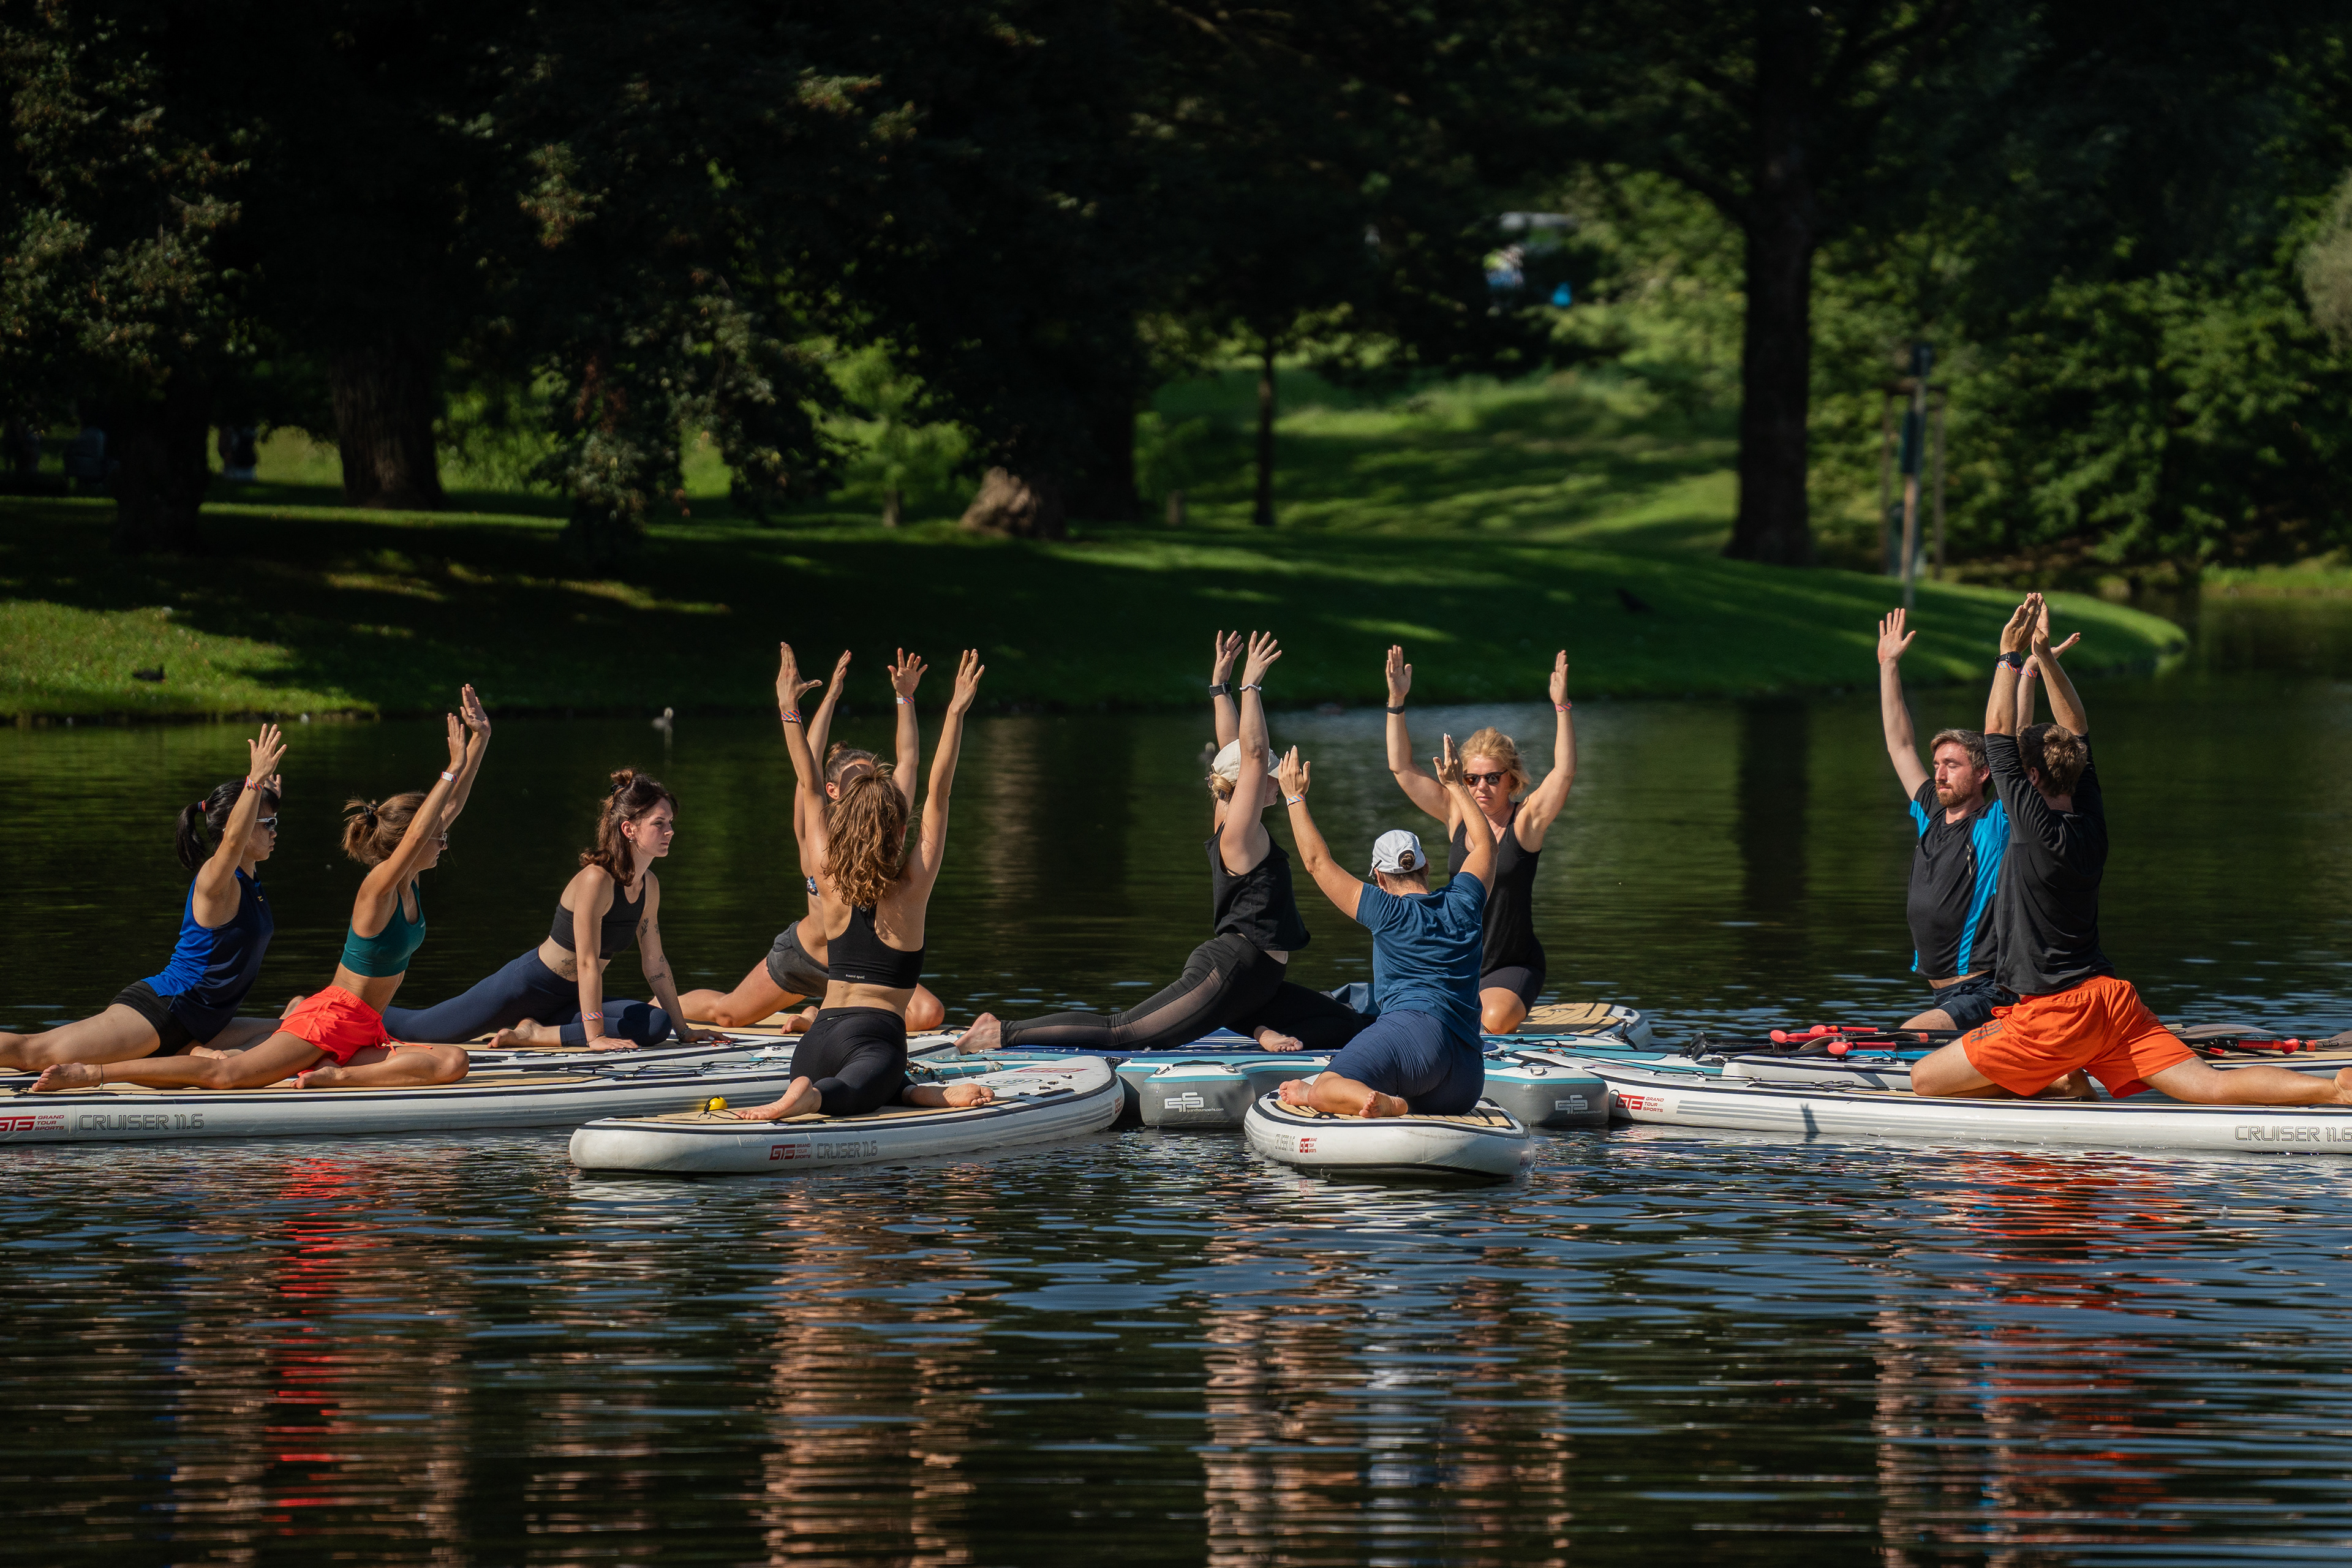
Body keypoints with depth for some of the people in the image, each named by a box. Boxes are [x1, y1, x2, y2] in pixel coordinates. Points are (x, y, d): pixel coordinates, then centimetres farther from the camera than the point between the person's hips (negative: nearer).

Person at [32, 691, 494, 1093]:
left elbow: (448, 809, 10)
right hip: (329, 1018, -8)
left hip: (364, 1032, 8)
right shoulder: (379, 886, -16)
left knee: (451, 1063, -16)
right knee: (223, 1074, -19)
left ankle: (331, 1075, -17)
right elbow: (417, 834, -34)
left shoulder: (409, 884, 8)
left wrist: (480, 742, 5)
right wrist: (455, 767, -31)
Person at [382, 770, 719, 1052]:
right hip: (526, 986, -7)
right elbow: (588, 963, -28)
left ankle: (537, 1032, -9)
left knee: (657, 1025, -16)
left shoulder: (650, 886, -3)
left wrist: (683, 1030, 7)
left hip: (567, 998, 7)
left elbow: (655, 963, 7)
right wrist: (594, 1037, -29)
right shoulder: (595, 880, -28)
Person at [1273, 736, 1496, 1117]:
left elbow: (1317, 861, 16)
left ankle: (1378, 1101, -43)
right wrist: (1456, 786, 48)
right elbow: (1486, 843, 39)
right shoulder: (1463, 904, 19)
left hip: (1414, 1029, -6)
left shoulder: (1387, 912, 8)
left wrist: (1295, 798, 25)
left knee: (1322, 1090, -15)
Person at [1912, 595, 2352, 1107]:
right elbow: (2078, 733, 16)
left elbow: (1997, 734, -12)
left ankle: (2057, 1083, -3)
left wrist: (2010, 655, -5)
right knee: (2213, 1088, -2)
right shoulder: (2091, 823, 5)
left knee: (1924, 1079, 0)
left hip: (2054, 1015, -7)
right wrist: (2044, 655, 12)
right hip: (2111, 995, 7)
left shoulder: (2039, 827, -14)